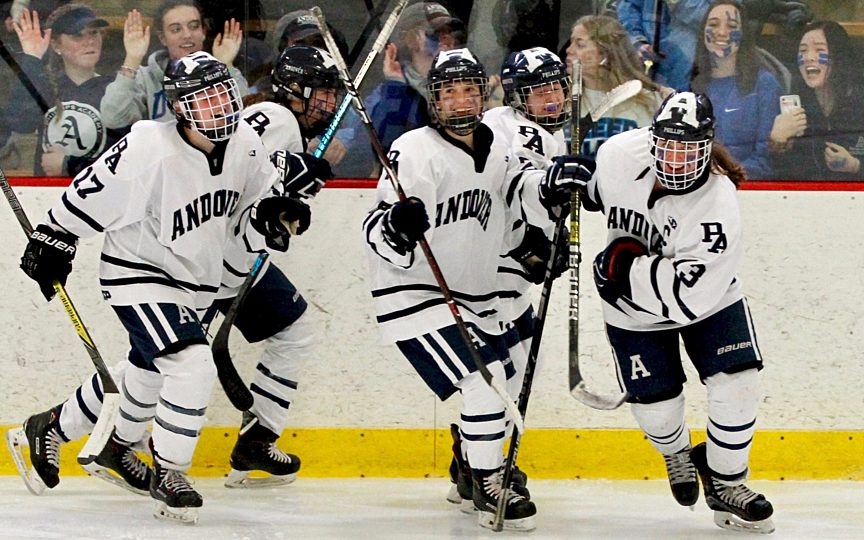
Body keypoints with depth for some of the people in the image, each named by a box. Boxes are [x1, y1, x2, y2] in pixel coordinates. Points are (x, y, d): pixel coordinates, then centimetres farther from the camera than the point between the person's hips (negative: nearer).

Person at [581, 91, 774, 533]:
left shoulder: (717, 207, -34)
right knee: (656, 406, 1)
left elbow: (687, 297, -38)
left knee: (737, 384, -15)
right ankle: (676, 452, 39)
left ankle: (725, 482, 9)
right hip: (633, 310, 2)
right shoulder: (619, 154, -24)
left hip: (707, 299, -2)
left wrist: (624, 265, -35)